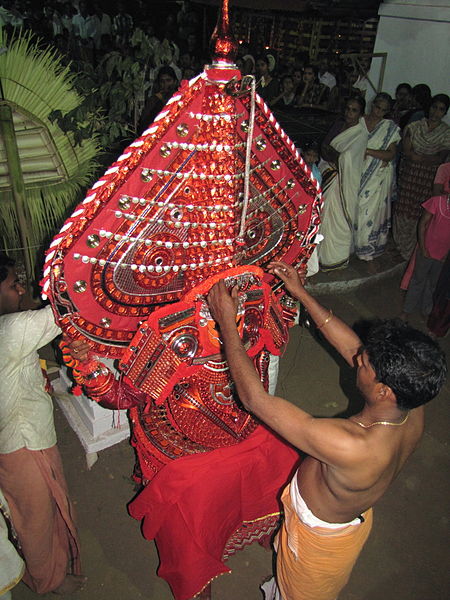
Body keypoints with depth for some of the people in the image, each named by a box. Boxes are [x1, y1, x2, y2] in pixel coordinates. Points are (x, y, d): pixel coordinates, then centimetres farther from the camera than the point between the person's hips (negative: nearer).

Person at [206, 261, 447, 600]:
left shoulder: (351, 447, -50)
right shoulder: (415, 411, -28)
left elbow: (253, 397, -44)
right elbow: (350, 346, -15)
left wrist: (226, 322, -35)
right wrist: (302, 294, -14)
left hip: (320, 538, -6)